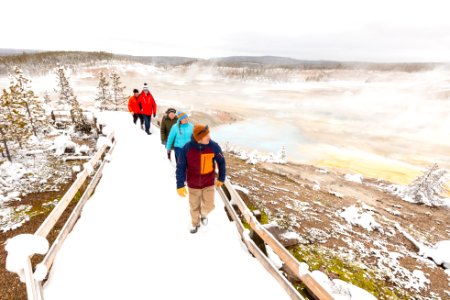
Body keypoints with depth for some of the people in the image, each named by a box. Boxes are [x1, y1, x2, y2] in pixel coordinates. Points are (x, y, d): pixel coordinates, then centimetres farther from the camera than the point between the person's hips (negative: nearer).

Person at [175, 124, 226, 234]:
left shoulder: (213, 146, -19)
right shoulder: (187, 148, -21)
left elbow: (221, 162, -3)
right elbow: (180, 167, -12)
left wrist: (221, 179, 5)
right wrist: (180, 185, -13)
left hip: (209, 183, 0)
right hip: (193, 184, 0)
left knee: (209, 206, 6)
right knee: (194, 207, 17)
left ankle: (203, 214, 43)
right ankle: (195, 223, 47)